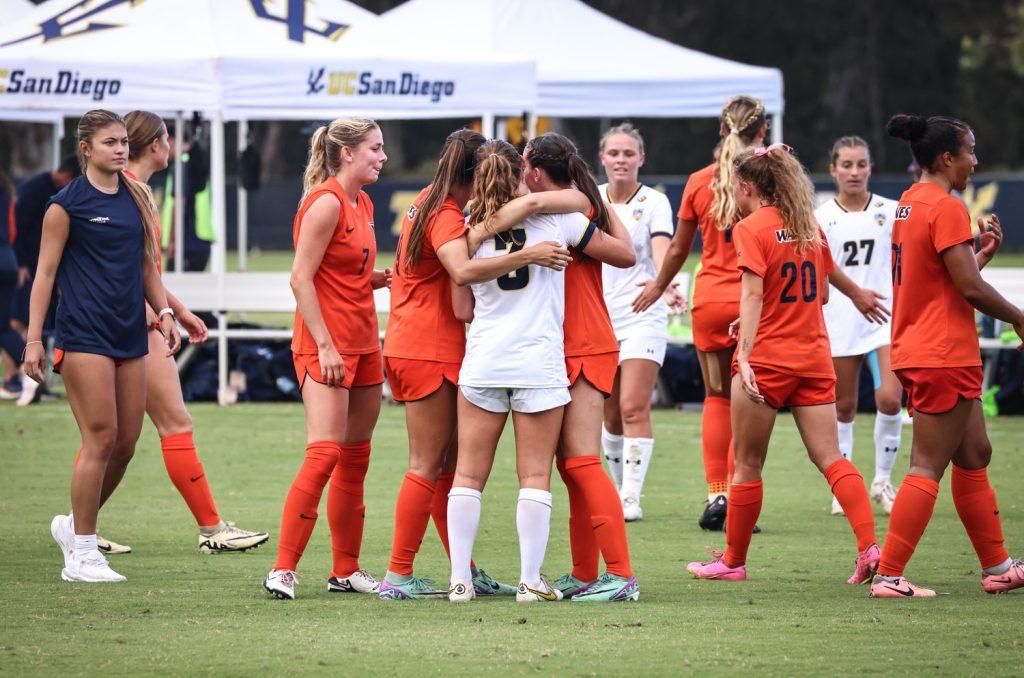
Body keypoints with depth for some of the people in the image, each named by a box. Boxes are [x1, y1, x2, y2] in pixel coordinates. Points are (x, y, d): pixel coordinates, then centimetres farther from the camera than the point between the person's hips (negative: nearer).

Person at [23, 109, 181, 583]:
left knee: (126, 442, 4)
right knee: (102, 438, -10)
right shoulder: (68, 203, -5)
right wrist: (34, 339, -10)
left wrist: (163, 312, 10)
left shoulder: (135, 198, 13)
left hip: (130, 333, 7)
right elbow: (46, 272, -5)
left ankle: (74, 525, 24)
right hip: (85, 334, -7)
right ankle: (81, 556, -2)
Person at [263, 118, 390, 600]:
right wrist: (325, 346, -20)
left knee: (355, 461, 10)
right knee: (324, 454, -16)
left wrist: (376, 280, 6)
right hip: (325, 345, -9)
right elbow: (301, 278, -16)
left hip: (363, 343, 9)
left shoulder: (361, 203, 14)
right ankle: (283, 570, -15)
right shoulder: (327, 202, -12)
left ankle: (346, 571, 16)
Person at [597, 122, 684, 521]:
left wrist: (667, 285, -39)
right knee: (610, 413, 7)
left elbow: (662, 249, -21)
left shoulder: (654, 202, -5)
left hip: (642, 316, -4)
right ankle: (620, 486, 25)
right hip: (598, 316, 4)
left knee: (634, 408, -14)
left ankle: (631, 498, -15)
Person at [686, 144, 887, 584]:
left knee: (747, 465, 6)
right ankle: (870, 546, -13)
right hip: (813, 358, 6)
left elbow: (753, 294, -20)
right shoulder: (809, 228, 11)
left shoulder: (752, 229, -9)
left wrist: (745, 352, -27)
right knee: (830, 459, 2)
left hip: (766, 361, -6)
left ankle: (733, 560, 15)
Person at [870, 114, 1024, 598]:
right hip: (944, 355, -10)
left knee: (975, 455, 16)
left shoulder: (910, 203, 14)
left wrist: (983, 253, 9)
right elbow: (971, 289, -18)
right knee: (928, 468, -7)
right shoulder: (946, 208, -15)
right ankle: (888, 576, -7)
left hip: (918, 353, 10)